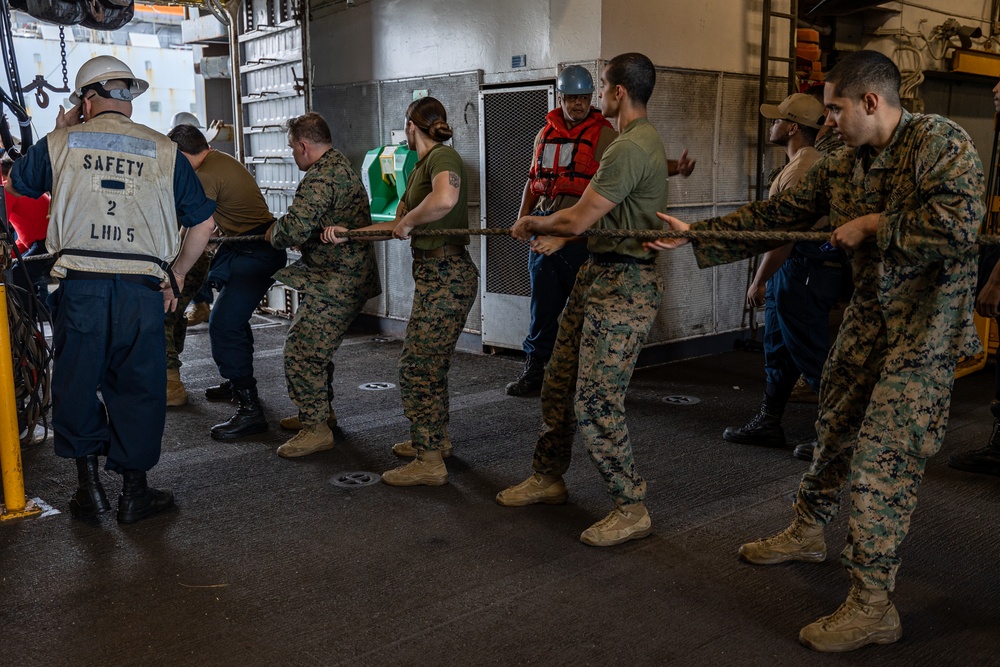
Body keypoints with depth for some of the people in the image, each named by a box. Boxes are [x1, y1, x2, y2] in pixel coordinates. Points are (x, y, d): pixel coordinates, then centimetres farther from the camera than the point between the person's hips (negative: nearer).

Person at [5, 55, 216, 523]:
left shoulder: (61, 143, 6)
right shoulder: (163, 151, 7)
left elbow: (15, 184, 25)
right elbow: (204, 221, 8)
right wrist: (176, 274, 18)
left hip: (81, 287, 0)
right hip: (142, 290, 0)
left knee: (76, 384, 14)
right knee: (137, 389, 10)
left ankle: (89, 488, 20)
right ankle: (134, 492, 18)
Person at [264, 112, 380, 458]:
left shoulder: (320, 178, -19)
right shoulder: (343, 167, 17)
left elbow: (294, 229, -28)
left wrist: (274, 233, -6)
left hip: (334, 284, -11)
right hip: (348, 277, 11)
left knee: (301, 351, -7)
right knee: (314, 348, 21)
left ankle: (316, 428, -1)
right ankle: (320, 411, 33)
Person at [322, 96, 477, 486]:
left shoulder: (442, 157, -13)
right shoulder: (420, 167, 18)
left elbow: (445, 198, -36)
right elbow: (399, 225, 19)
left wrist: (408, 221, -21)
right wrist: (348, 233, 15)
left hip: (446, 276, -10)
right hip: (435, 275, 10)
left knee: (417, 366, -5)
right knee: (431, 364, 20)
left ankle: (429, 462, 3)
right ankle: (437, 439, 35)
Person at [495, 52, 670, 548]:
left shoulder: (630, 149, -19)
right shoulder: (643, 140, 17)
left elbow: (577, 220, -19)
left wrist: (533, 224, -1)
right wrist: (549, 228, 11)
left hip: (622, 287, -11)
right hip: (599, 274, 11)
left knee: (596, 403, -8)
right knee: (559, 383, 15)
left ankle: (630, 509, 6)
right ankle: (548, 478, 30)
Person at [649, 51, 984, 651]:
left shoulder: (941, 142, -15)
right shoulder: (842, 166, 8)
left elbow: (959, 224, -28)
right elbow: (776, 215, 11)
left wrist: (873, 225, -18)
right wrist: (696, 236, 9)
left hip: (925, 326, -7)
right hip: (869, 318, 8)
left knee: (882, 457, -9)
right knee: (836, 428, 17)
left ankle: (872, 606, -1)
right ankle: (807, 532, 39)